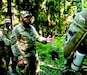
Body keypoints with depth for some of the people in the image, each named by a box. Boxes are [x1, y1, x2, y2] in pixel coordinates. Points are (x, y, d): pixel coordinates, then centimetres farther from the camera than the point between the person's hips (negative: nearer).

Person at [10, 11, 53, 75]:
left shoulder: (32, 28, 9)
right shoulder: (16, 29, -12)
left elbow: (37, 37, 19)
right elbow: (14, 45, -15)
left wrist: (45, 40, -1)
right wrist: (19, 58, -20)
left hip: (34, 56, 7)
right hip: (24, 57, -6)